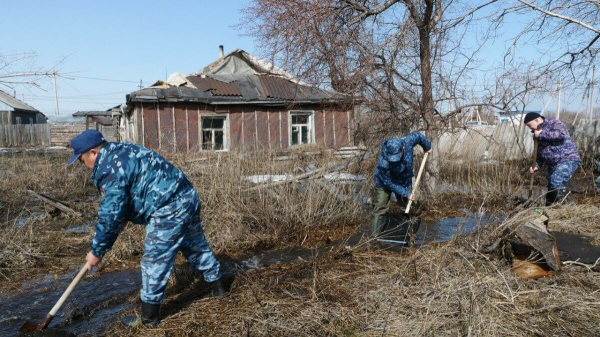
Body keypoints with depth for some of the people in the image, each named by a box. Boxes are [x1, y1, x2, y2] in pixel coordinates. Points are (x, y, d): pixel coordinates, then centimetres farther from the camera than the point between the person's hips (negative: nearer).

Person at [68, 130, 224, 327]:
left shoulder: (109, 168, -14)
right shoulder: (122, 152, 17)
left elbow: (110, 215, -16)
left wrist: (97, 251, -5)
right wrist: (125, 217, 16)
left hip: (169, 210, -10)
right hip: (187, 198, 10)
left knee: (154, 261, 2)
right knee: (197, 246, 24)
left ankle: (149, 317, 15)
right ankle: (217, 286, 40)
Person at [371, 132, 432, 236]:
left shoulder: (408, 141, -31)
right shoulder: (383, 162, -39)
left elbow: (418, 136, -7)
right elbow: (389, 183, -27)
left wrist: (427, 147, 9)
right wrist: (405, 193, -23)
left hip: (404, 181, 4)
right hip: (384, 182, -4)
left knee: (407, 208, 10)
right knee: (380, 208, -8)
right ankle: (376, 237, -1)